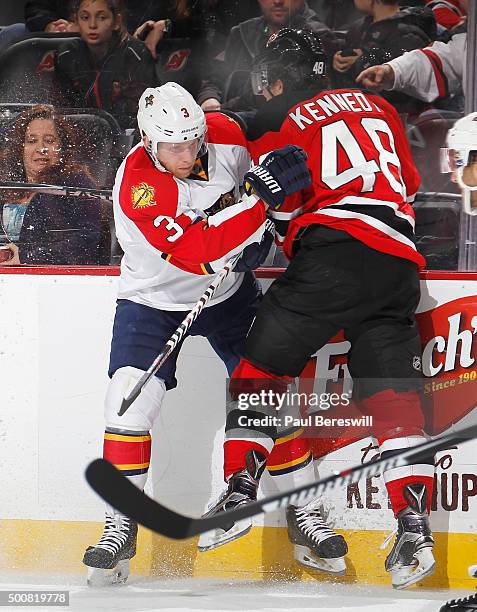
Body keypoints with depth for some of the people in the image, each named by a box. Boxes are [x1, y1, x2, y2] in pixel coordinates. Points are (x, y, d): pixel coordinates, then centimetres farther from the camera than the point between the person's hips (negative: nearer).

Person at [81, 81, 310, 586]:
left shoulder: (226, 135, -17)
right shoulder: (136, 185, -31)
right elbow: (200, 252, -40)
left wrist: (260, 235, -10)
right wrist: (262, 193, -45)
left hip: (229, 293, 4)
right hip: (153, 300, -4)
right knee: (129, 401, -17)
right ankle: (121, 527, -6)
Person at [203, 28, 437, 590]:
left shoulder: (278, 122, 8)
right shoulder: (378, 107, 25)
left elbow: (277, 207, 5)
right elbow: (409, 183, 30)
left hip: (335, 253, -5)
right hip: (399, 262, 6)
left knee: (266, 359, 6)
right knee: (393, 395, 3)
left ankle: (238, 487, -4)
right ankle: (415, 530, -6)